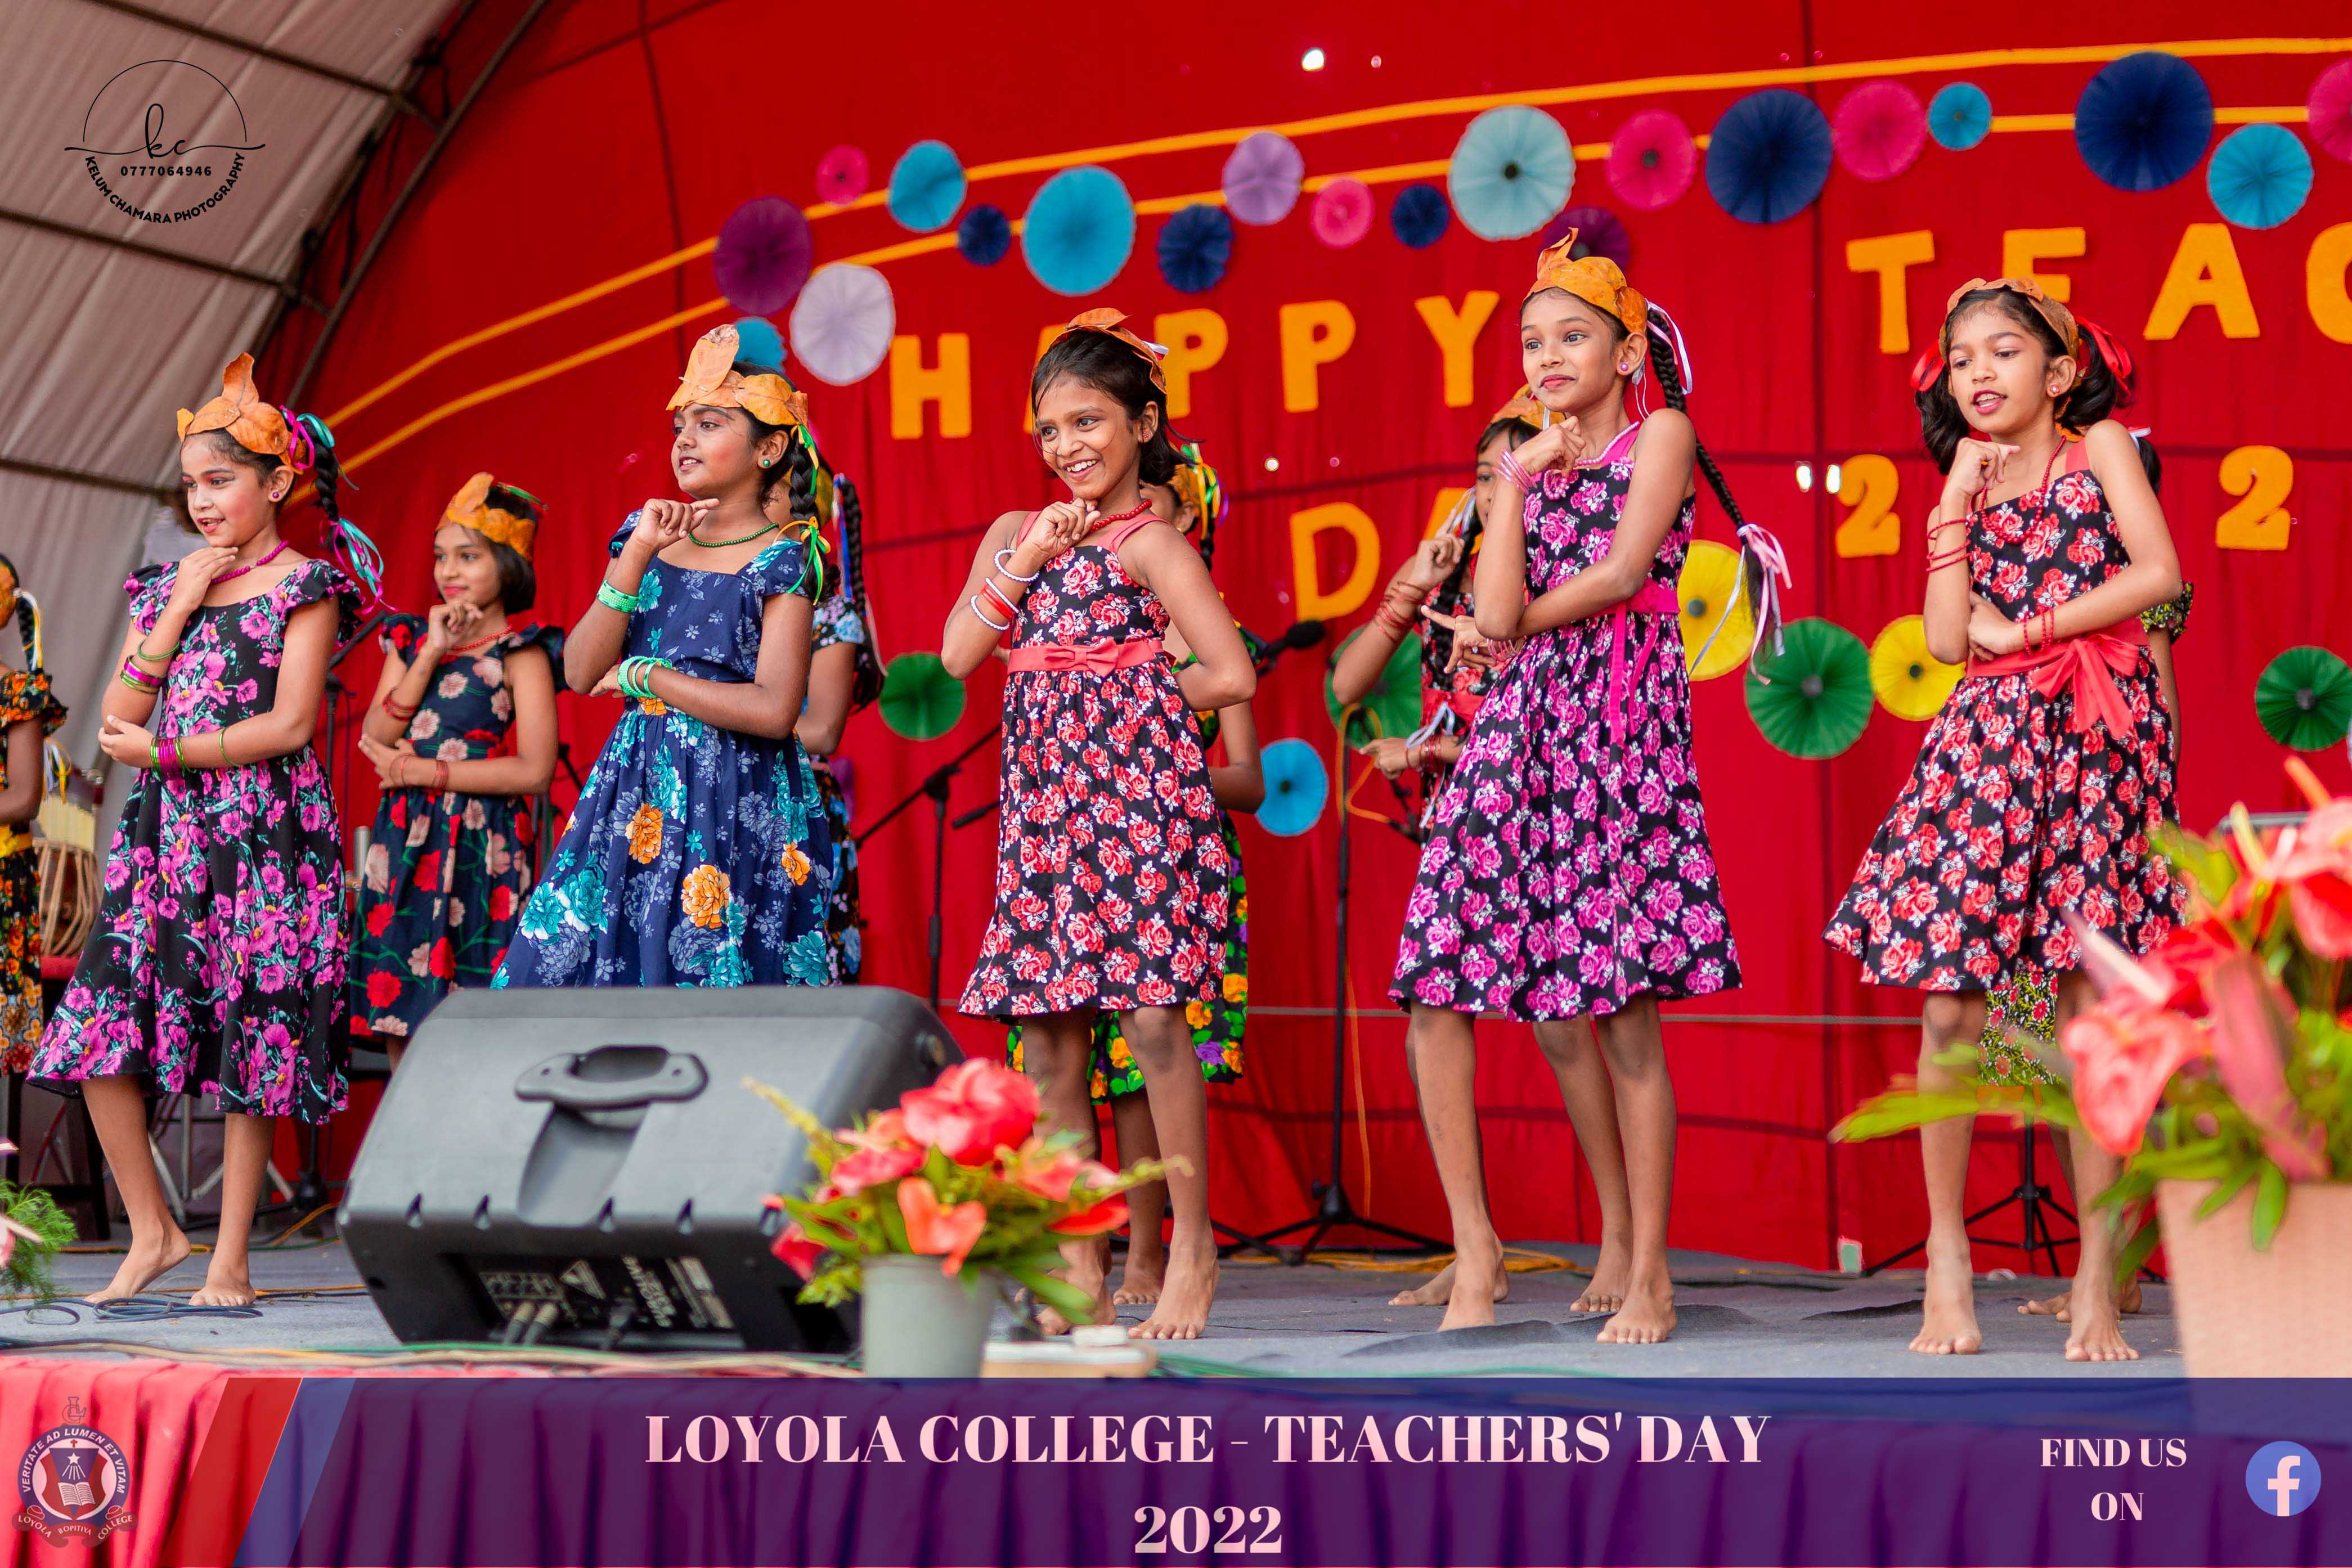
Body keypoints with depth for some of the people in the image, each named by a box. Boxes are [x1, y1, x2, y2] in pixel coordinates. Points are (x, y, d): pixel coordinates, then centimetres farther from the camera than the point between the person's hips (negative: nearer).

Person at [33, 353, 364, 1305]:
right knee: (97, 1035, -4)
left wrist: (162, 751, -10)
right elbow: (119, 722, 6)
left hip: (264, 835, -5)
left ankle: (230, 1260, 4)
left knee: (252, 1044, -3)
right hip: (164, 835, 5)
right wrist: (178, 610, -1)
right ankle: (151, 1233, 10)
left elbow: (289, 726, -11)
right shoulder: (167, 584, 15)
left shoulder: (304, 586, -1)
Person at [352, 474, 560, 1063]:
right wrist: (430, 655, -7)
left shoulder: (519, 653, -3)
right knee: (399, 1015, 6)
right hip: (404, 838, 6)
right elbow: (375, 738, 2)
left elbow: (535, 770, -12)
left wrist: (421, 770, -9)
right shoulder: (413, 637, 13)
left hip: (478, 841, -6)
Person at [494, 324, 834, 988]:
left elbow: (773, 711, -17)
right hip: (637, 786, 5)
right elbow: (580, 672, 1)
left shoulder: (781, 559, -6)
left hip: (736, 806, -5)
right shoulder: (645, 534, 9)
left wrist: (643, 676, -8)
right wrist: (638, 554, -7)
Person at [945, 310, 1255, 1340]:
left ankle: (1192, 1248, 2)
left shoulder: (1151, 542, -1)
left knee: (1152, 1019, -10)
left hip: (1136, 789, -6)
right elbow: (956, 656, 4)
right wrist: (1026, 561, -2)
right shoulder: (1014, 532, 16)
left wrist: (1137, 695, 2)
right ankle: (1077, 1267, 13)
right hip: (1042, 794, 6)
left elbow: (1231, 676, -10)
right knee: (1045, 1037, 4)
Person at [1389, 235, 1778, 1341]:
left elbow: (1624, 569, -9)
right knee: (1431, 990, -4)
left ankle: (1649, 1278, 3)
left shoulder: (1661, 435, 5)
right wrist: (1522, 477, 3)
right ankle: (1474, 1246, 7)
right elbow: (1498, 612, 2)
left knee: (1625, 1018, -6)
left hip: (1622, 722, -5)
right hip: (1518, 727, 5)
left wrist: (1521, 621, 3)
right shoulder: (1526, 461, 18)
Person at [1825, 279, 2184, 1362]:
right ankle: (1947, 1261, 6)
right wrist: (1960, 501, 1)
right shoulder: (1963, 485, 15)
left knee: (2093, 1011, -3)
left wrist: (2023, 628, -5)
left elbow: (2159, 572, -8)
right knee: (1951, 1010, -6)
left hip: (2099, 741, -2)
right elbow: (1947, 640, 1)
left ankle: (2095, 1281, 2)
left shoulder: (2100, 446, 8)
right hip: (1987, 743, 3)